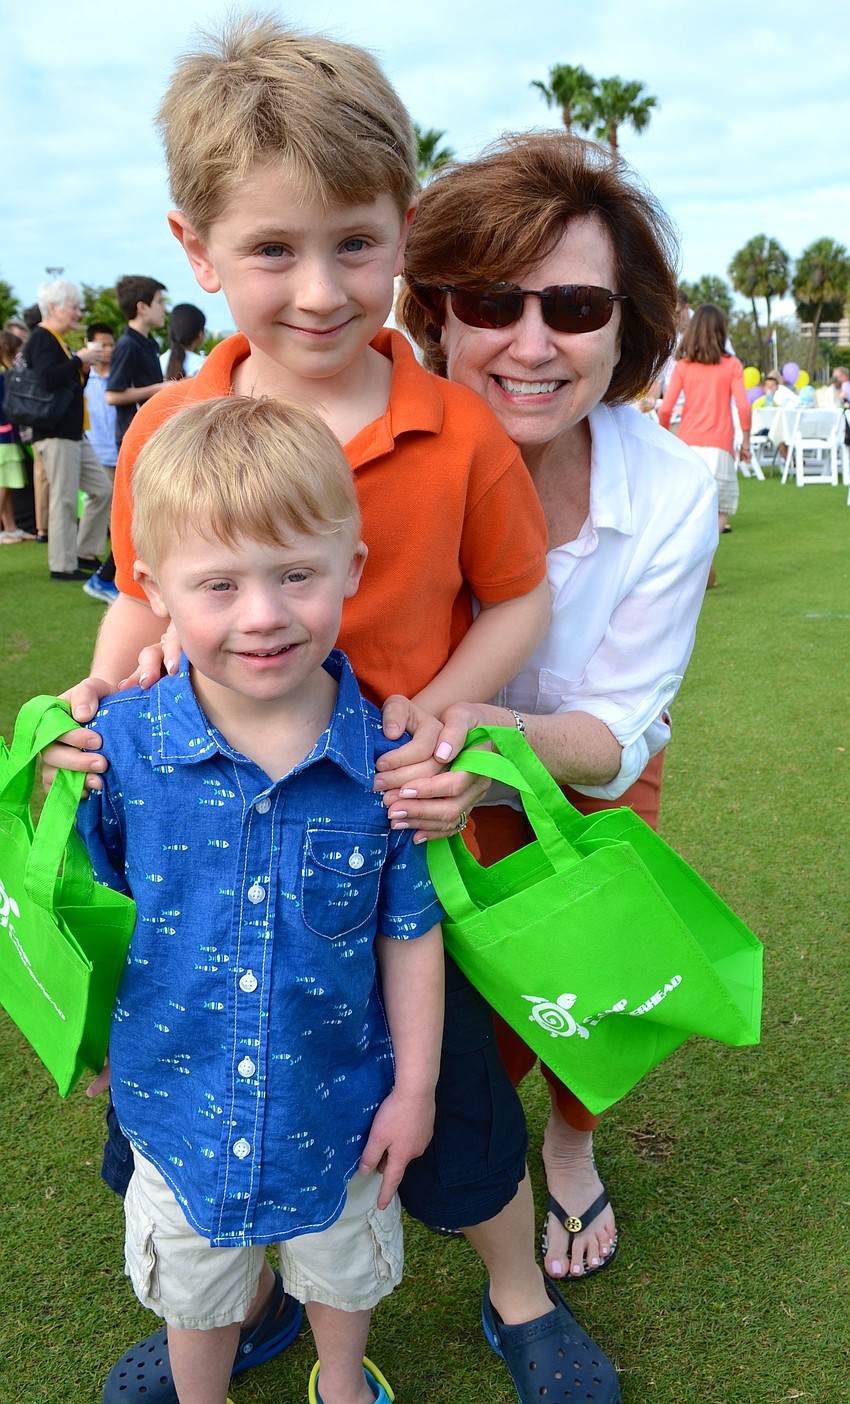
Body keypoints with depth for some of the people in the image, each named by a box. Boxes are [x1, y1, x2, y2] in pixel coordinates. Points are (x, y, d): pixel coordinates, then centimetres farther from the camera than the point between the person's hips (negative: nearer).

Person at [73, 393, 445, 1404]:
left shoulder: (388, 760, -21)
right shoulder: (121, 743, -20)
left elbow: (409, 931, -9)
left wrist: (415, 1085, -2)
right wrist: (91, 1032, 3)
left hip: (339, 1104, 0)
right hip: (180, 1099, 0)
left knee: (342, 1274, 29)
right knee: (194, 1294, 27)